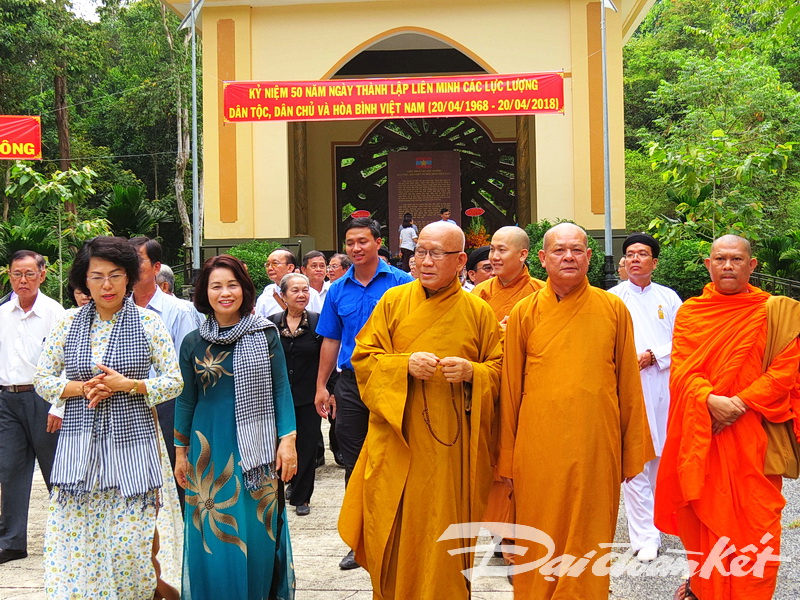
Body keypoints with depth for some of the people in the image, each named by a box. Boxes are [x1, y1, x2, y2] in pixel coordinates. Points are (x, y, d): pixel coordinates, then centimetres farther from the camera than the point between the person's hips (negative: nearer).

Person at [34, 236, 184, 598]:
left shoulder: (148, 322, -1)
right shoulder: (69, 322, 5)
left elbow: (174, 381, -1)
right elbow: (43, 379, 8)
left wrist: (127, 384, -15)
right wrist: (83, 387, -10)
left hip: (132, 441, -2)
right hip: (80, 445, 2)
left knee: (133, 538, -2)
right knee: (77, 539, 2)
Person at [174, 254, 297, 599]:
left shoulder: (266, 334, 0)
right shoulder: (194, 343, 4)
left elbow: (281, 390, 0)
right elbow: (186, 399, 9)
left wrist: (287, 441, -5)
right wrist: (180, 452, 10)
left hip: (257, 447, -1)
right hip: (209, 447, 1)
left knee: (259, 530, 5)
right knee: (214, 533, 6)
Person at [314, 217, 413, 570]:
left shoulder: (400, 283, -3)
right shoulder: (338, 290, 9)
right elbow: (331, 341, 14)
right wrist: (321, 386, 11)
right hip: (350, 382, 4)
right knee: (354, 462, 8)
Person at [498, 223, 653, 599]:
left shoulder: (614, 309, 3)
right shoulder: (525, 313, 3)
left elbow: (629, 384, 6)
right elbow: (510, 388, 5)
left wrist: (632, 453, 6)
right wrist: (507, 459, 5)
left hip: (596, 448, 0)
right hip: (538, 451, 0)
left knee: (589, 543, 9)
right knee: (538, 544, 9)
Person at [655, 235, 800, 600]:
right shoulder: (690, 312, 6)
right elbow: (682, 368, -3)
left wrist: (741, 402, -17)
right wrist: (711, 399, -21)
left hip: (753, 434, -2)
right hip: (700, 433, 2)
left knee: (753, 518, 0)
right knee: (705, 513, 10)